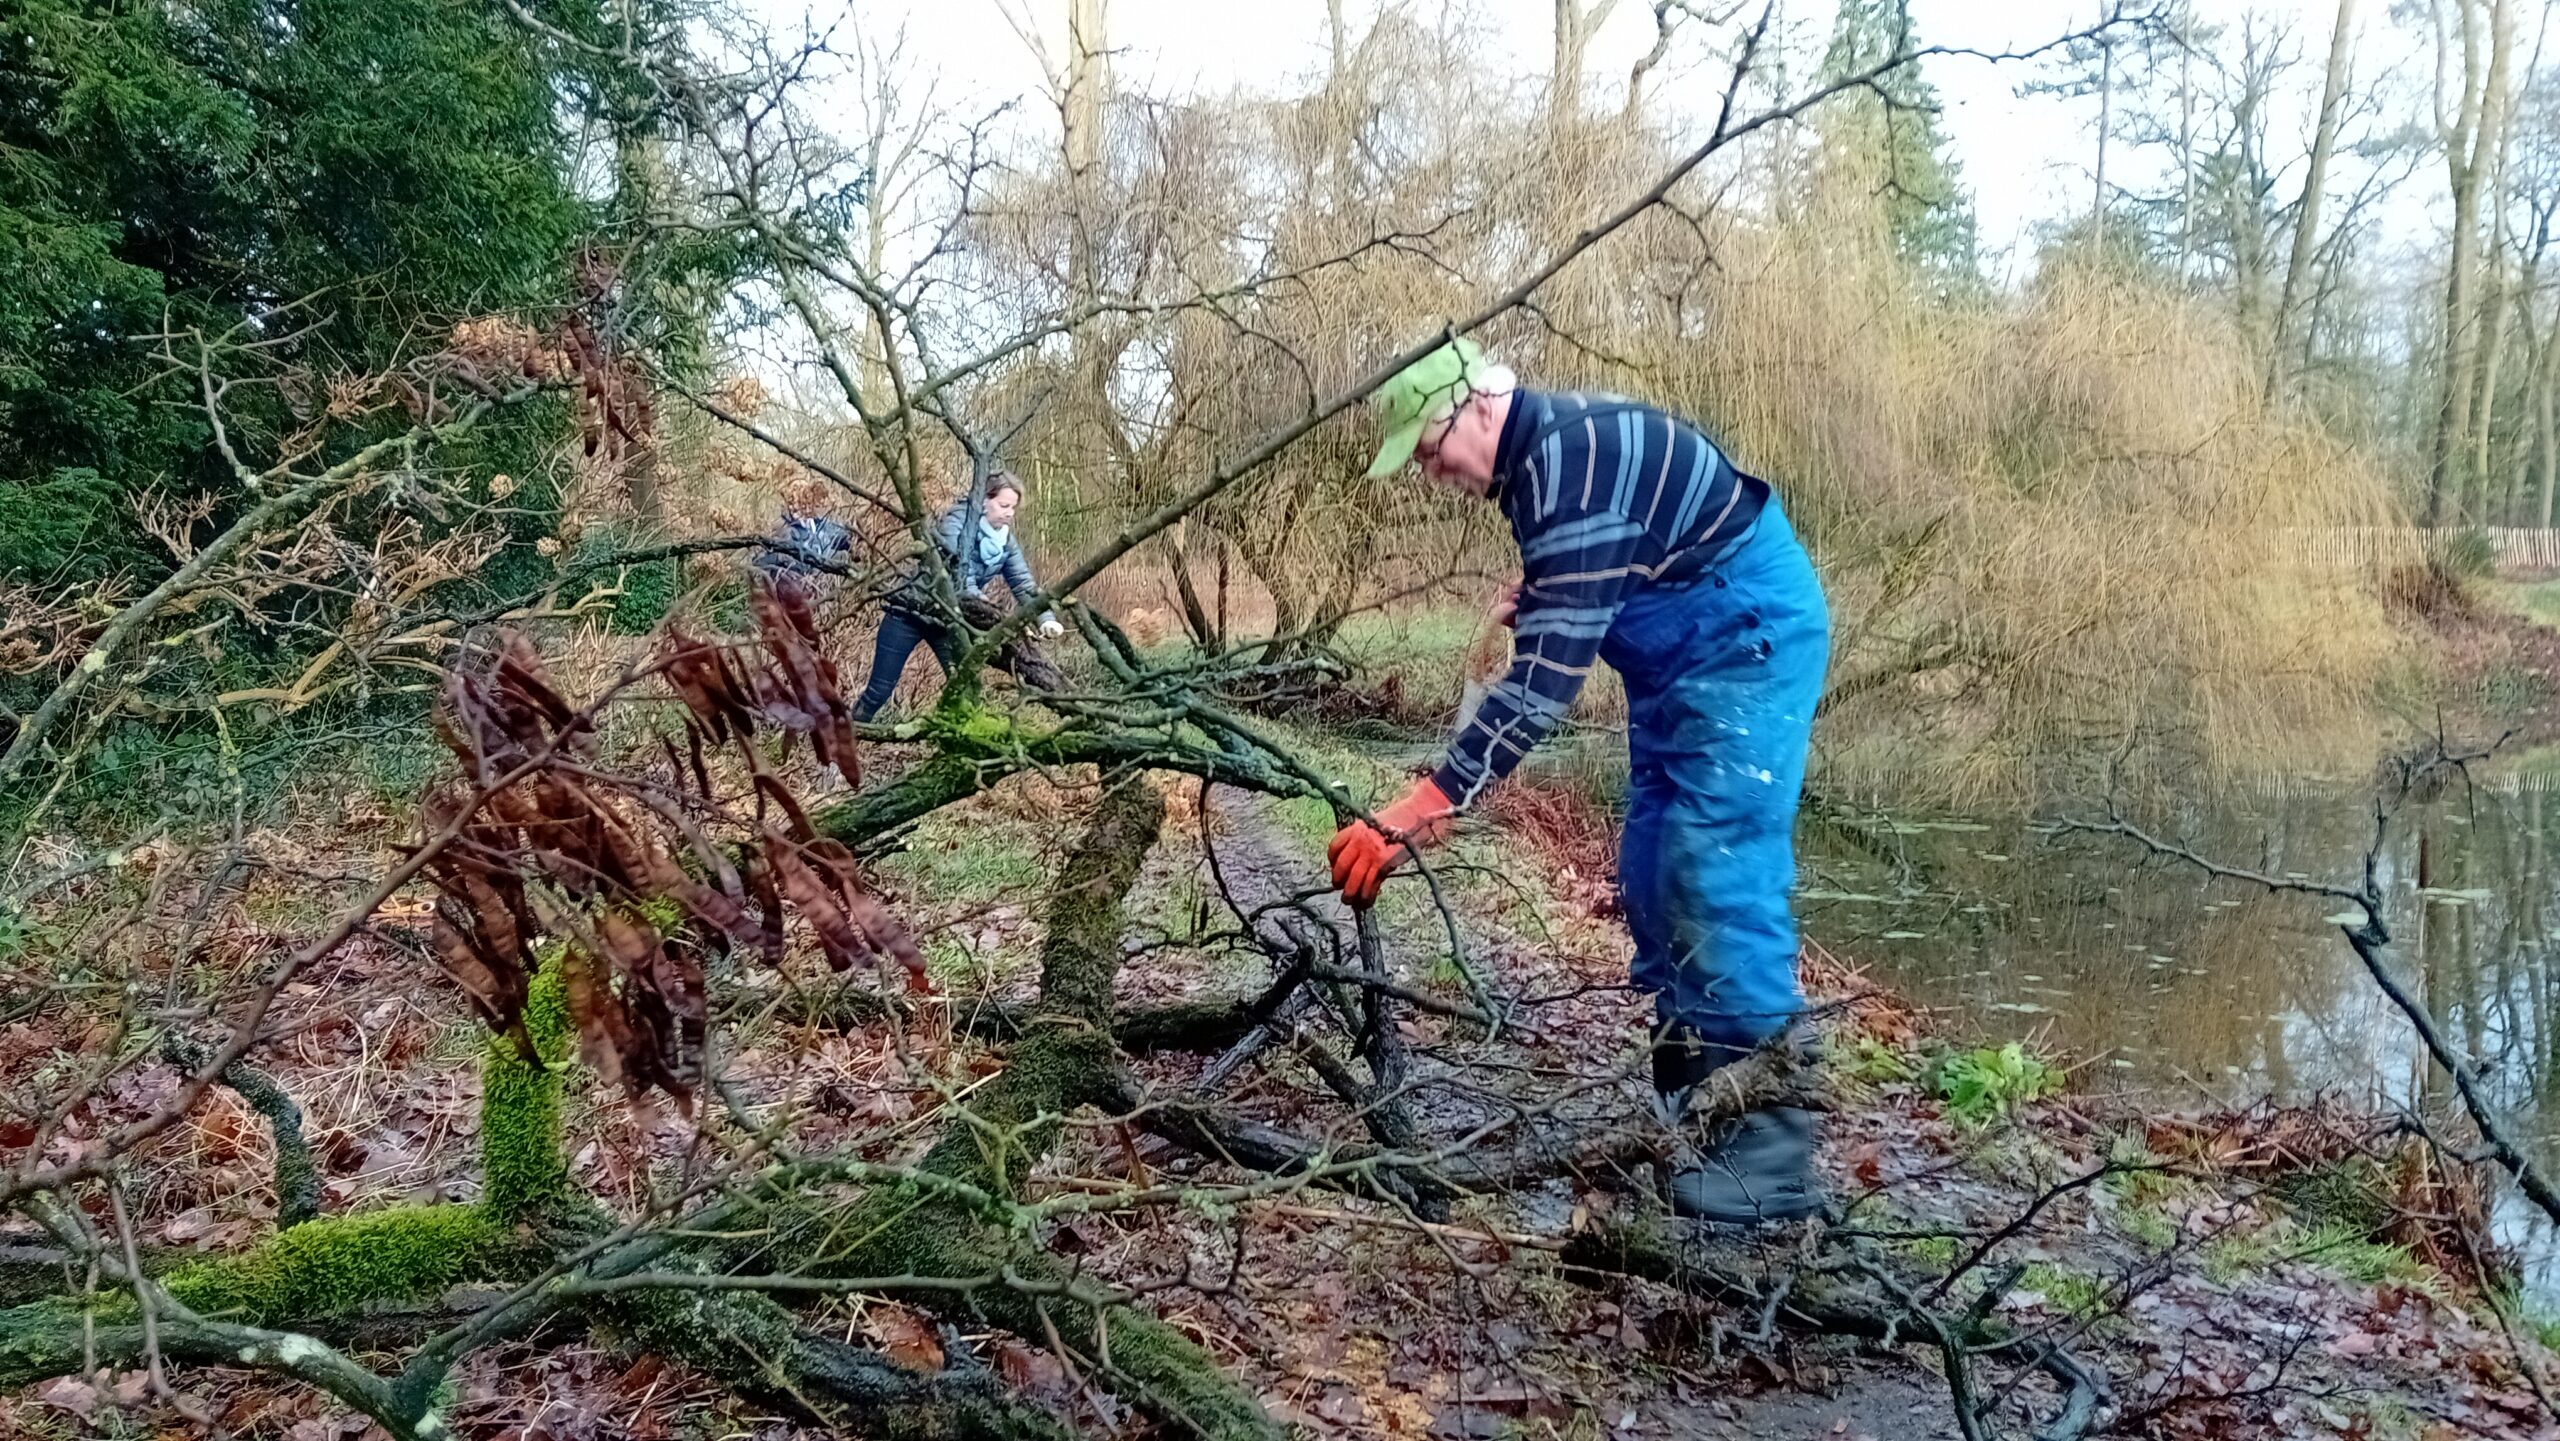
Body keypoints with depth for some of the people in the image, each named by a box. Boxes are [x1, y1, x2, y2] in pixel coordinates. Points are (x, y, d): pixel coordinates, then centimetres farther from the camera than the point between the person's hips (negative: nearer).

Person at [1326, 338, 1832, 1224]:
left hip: (1748, 636, -11)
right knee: (1652, 876, 8)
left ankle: (1770, 1150, -14)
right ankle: (1687, 1112, 15)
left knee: (1721, 878, -17)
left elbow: (1547, 677, -33)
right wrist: (1535, 595, -1)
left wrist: (1426, 807, -37)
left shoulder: (1573, 462, -27)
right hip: (1687, 650, 11)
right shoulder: (1539, 453, 4)